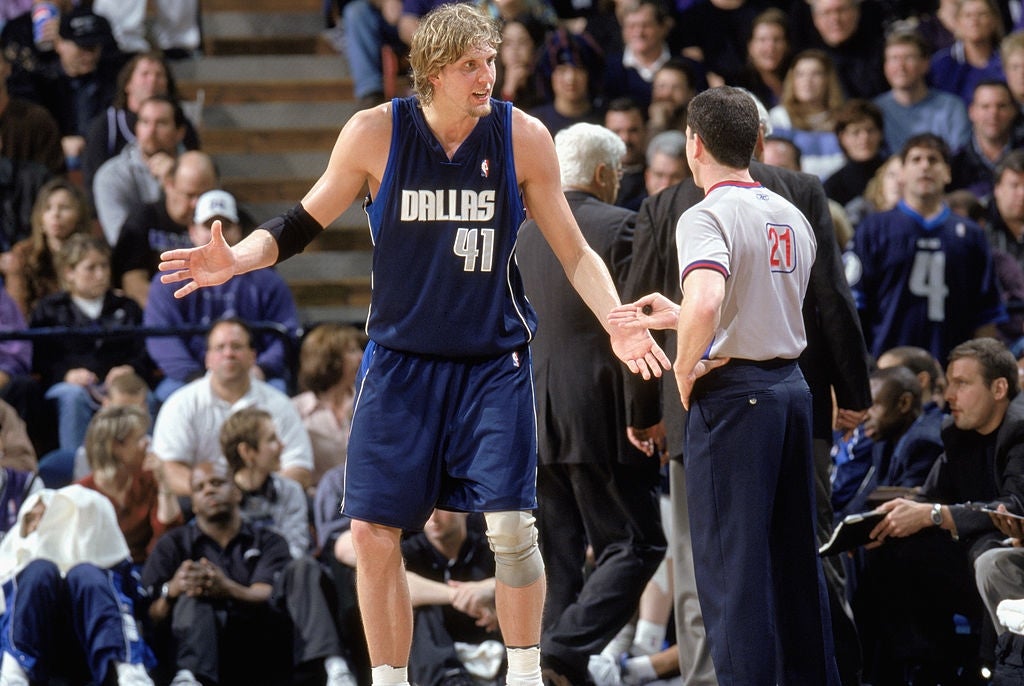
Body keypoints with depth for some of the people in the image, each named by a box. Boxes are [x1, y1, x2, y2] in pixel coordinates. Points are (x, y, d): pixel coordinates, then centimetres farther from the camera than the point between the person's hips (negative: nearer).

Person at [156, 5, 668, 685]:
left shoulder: (523, 137, -8)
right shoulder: (376, 133, -8)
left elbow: (574, 251, 1)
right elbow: (307, 221, 5)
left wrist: (619, 324, -15)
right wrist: (236, 260, -12)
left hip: (494, 359, -1)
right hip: (400, 356, 1)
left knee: (511, 526, -11)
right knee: (374, 532, 2)